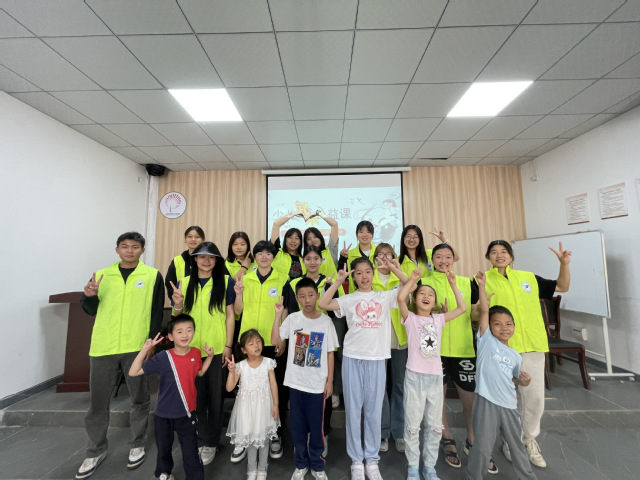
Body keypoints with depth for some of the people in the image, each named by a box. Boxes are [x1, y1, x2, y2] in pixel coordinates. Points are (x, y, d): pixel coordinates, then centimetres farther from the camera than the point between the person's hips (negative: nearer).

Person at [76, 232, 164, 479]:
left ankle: (137, 445, 30)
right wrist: (89, 297, -7)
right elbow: (91, 311, 13)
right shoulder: (101, 275, 7)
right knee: (98, 401, 13)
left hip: (137, 347, -2)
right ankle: (96, 451, 34)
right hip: (103, 347, 3)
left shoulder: (152, 276, -1)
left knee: (139, 399, 11)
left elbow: (157, 313, -2)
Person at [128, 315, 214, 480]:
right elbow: (133, 372, -20)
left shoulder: (195, 353, -9)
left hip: (187, 413, 1)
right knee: (163, 449, 26)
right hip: (163, 415, 0)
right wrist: (145, 349, -29)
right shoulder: (162, 358, -19)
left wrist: (210, 356, -5)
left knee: (190, 452, 8)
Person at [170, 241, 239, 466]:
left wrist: (228, 346, -8)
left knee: (215, 396, 10)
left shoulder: (226, 282, -4)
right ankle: (201, 440, 34)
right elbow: (179, 316, 9)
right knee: (196, 395, 13)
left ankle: (211, 442, 29)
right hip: (191, 349, 2)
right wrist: (178, 304, -13)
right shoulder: (184, 283, 4)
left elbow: (230, 315, -4)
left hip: (217, 348, -2)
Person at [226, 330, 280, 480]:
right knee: (250, 437, 15)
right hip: (247, 406, 0)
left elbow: (273, 385, -5)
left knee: (263, 437, 13)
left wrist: (275, 405, -5)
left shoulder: (268, 362, -11)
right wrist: (232, 371, -25)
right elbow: (229, 388, -10)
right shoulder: (240, 366, -11)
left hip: (264, 405, 0)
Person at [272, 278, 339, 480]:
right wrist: (278, 315, -17)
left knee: (316, 426, 13)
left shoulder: (326, 321, -8)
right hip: (296, 382, 1)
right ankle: (301, 464, 38)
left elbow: (330, 353, -2)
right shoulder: (292, 319, -6)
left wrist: (330, 381, -2)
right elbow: (275, 341, -11)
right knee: (297, 425, 15)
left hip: (318, 384, -1)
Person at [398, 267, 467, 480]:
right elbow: (400, 298, -22)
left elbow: (462, 308, 4)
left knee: (434, 425, 15)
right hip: (415, 376, -4)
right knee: (412, 425, 6)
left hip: (435, 377, 4)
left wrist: (453, 284, 1)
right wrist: (412, 279, -15)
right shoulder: (410, 318, -3)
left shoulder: (438, 319, 9)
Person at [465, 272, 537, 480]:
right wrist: (482, 286, -15)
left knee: (517, 445, 20)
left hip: (509, 405, 5)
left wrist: (524, 381, -2)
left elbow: (517, 380, 21)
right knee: (482, 447, 3)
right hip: (486, 402, -4)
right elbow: (484, 310, -13)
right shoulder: (486, 340, -4)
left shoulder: (515, 356, 11)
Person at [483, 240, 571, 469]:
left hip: (533, 347, 4)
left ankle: (529, 439, 36)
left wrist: (564, 263, 3)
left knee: (535, 398, 12)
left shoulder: (528, 277, 10)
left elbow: (562, 287, 18)